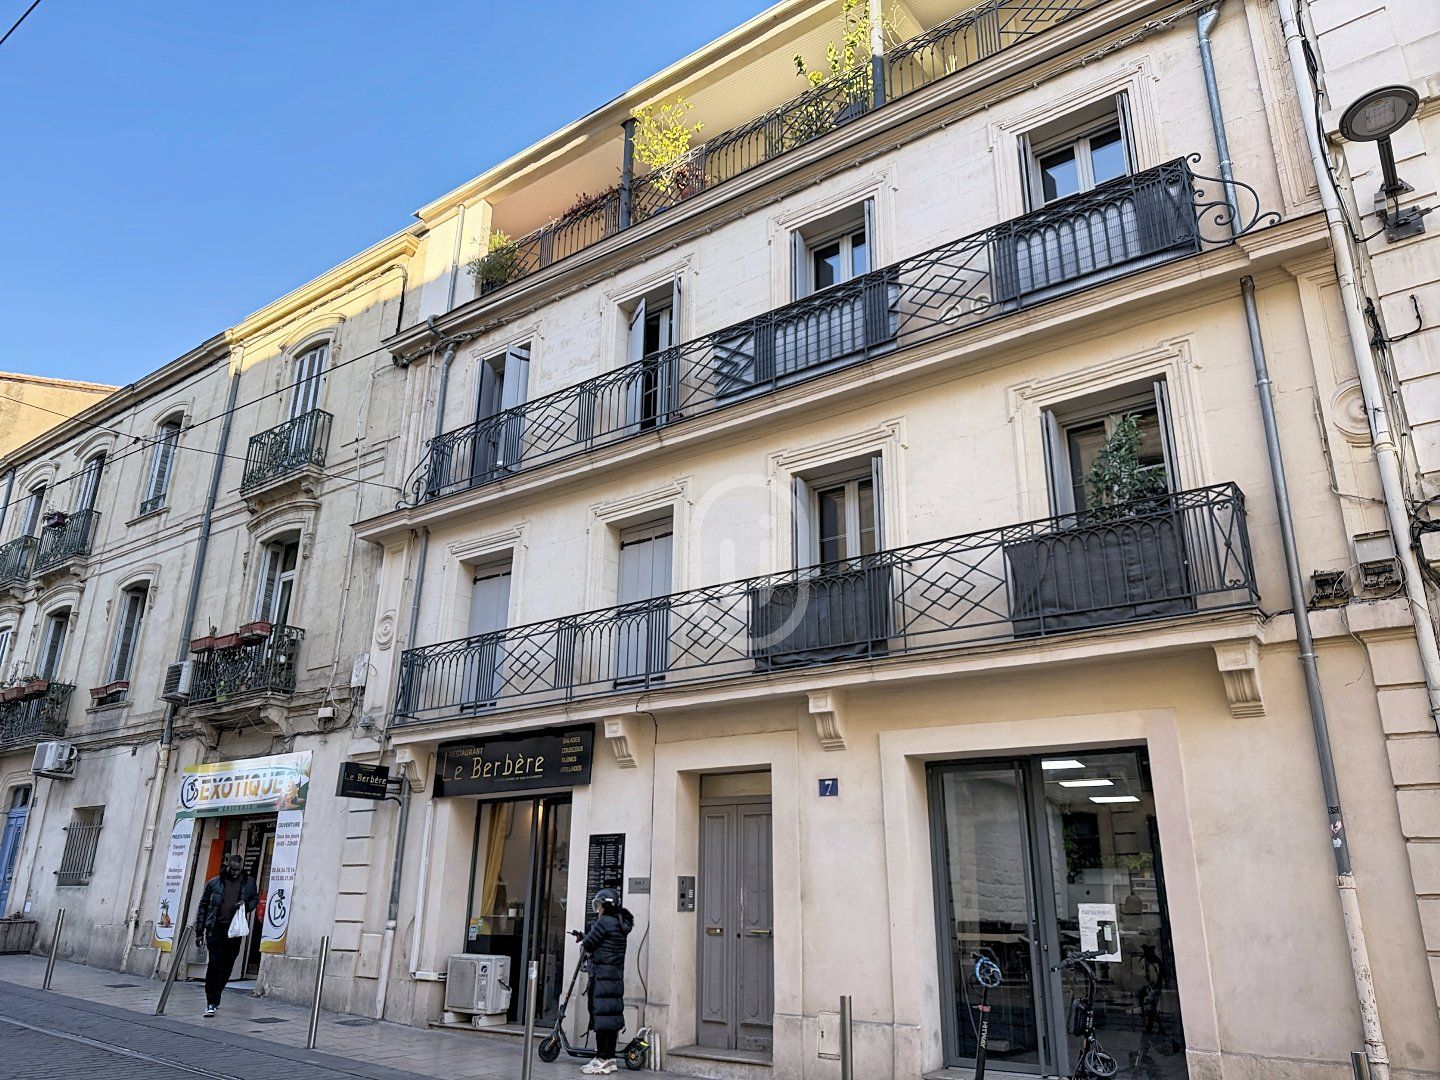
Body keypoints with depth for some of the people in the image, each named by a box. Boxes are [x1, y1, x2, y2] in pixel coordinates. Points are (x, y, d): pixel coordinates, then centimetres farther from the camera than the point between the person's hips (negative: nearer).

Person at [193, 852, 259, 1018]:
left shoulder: (249, 883, 7)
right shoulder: (214, 883, 3)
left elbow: (255, 899, 20)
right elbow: (203, 907, 8)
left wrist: (246, 906, -4)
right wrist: (199, 931, 6)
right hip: (216, 928, -2)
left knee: (227, 966, 7)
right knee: (215, 965, -10)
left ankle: (214, 999, 26)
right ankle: (211, 1003, -6)